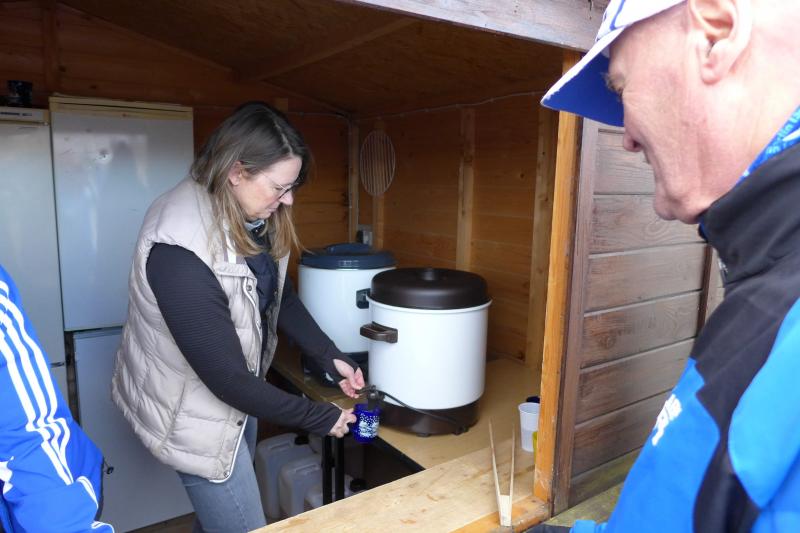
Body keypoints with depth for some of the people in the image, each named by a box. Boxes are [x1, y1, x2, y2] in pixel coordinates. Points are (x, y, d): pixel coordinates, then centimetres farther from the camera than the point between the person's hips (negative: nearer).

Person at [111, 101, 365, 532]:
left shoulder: (250, 217, -9)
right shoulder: (179, 252, -34)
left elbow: (281, 297, 4)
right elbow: (226, 377, -30)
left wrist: (331, 358, -7)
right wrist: (320, 419, -20)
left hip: (239, 388, 8)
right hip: (195, 411, -7)